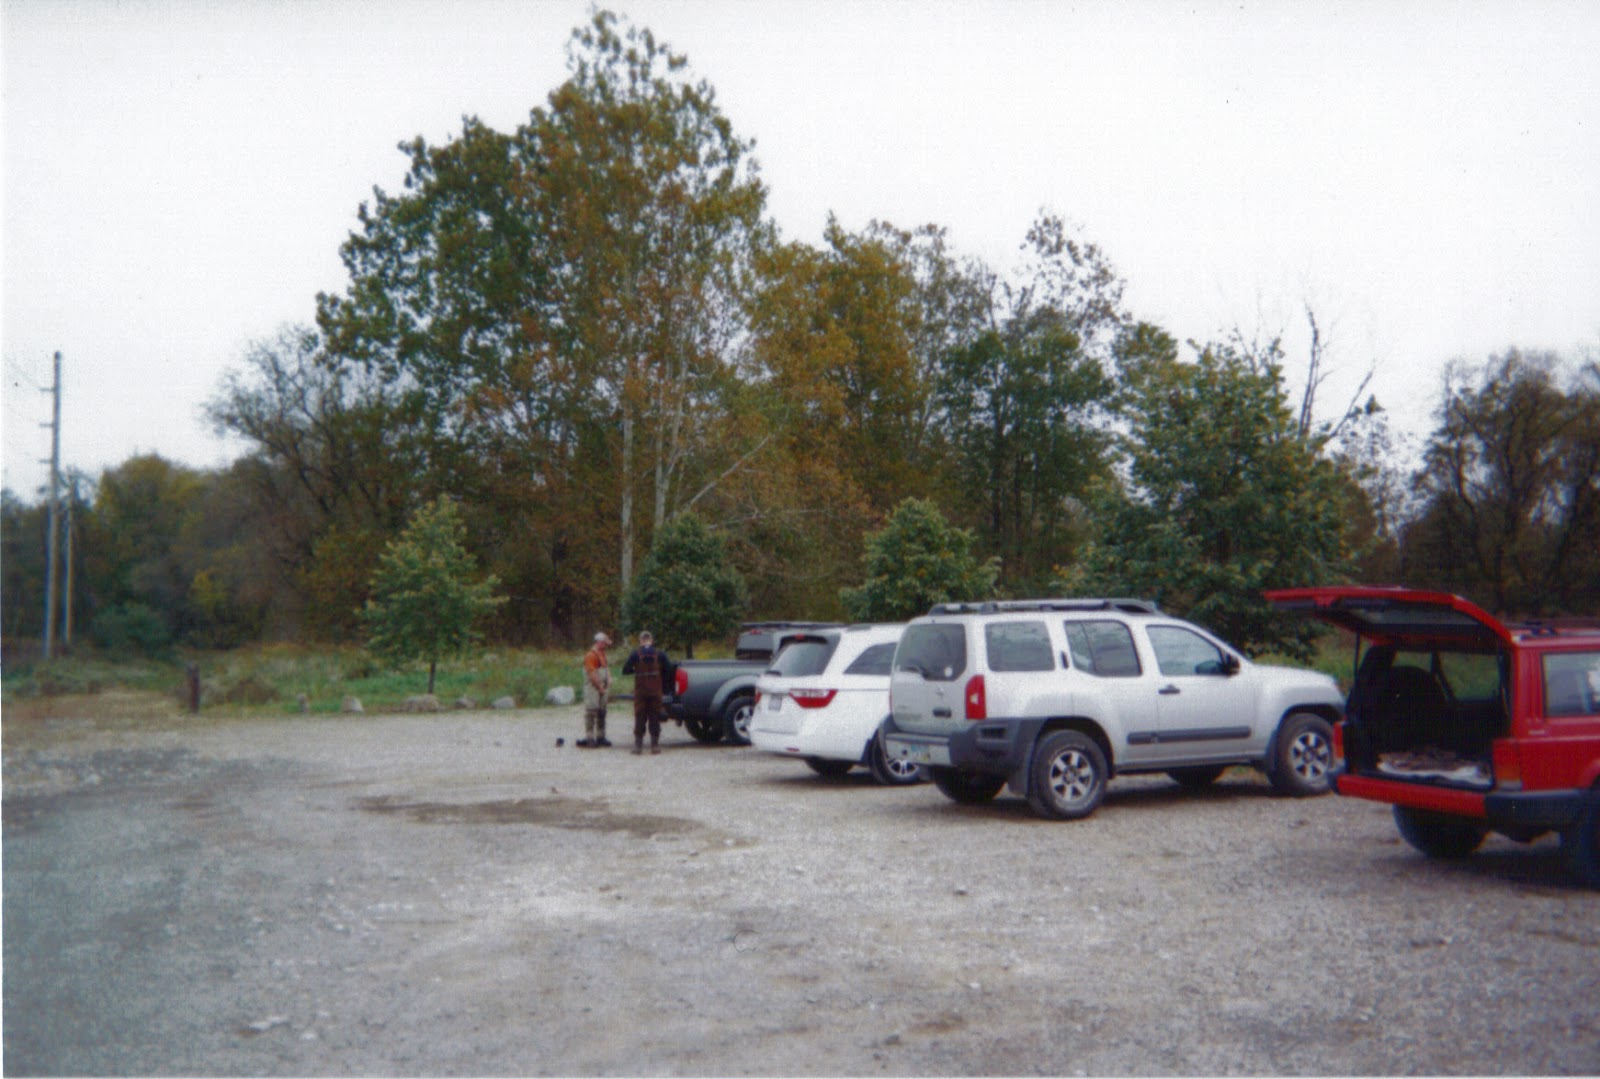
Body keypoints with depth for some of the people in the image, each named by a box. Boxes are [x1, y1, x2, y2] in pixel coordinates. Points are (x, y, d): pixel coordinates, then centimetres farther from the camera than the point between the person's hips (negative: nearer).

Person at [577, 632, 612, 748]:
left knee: (602, 713, 11)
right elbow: (592, 674, -18)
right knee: (591, 712, -7)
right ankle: (589, 738, -4)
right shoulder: (591, 655, -13)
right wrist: (600, 687, -14)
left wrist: (607, 686, 5)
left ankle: (600, 737, 17)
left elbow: (607, 670, 19)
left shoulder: (602, 654, 17)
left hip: (602, 688, 9)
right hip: (593, 688, -9)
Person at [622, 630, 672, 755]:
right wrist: (664, 684, 12)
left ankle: (638, 745, 4)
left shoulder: (635, 654, -5)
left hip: (640, 691, -1)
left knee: (640, 718, 5)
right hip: (656, 691, 1)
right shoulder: (660, 654, -2)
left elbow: (625, 670, -6)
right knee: (654, 718, 8)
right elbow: (669, 669, -4)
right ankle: (655, 745, 8)